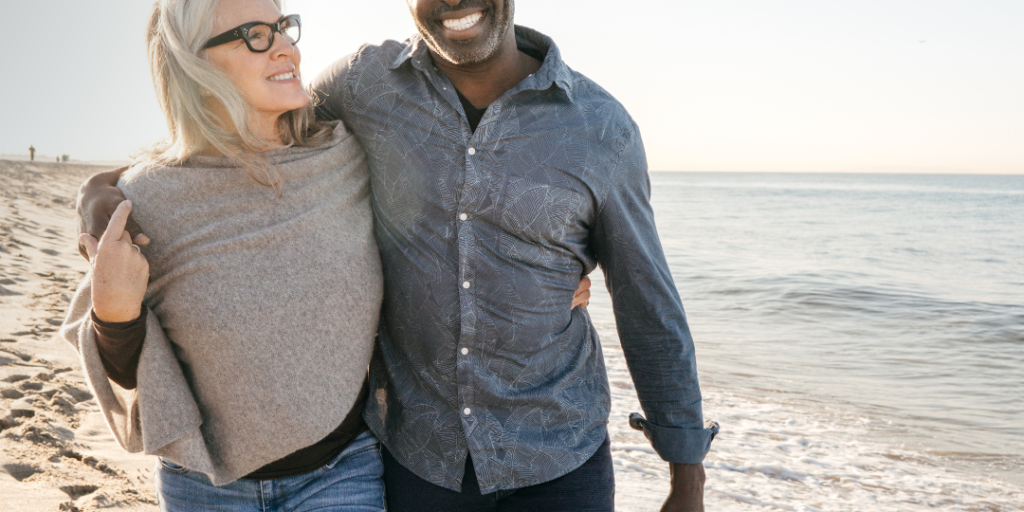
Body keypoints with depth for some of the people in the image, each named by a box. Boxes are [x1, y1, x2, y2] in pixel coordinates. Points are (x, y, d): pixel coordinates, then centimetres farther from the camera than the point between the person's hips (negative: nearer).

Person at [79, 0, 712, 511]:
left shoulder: (603, 129, -11)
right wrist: (110, 183, -7)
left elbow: (652, 311, -3)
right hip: (417, 449, 1)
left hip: (557, 459, -1)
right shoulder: (368, 81, -7)